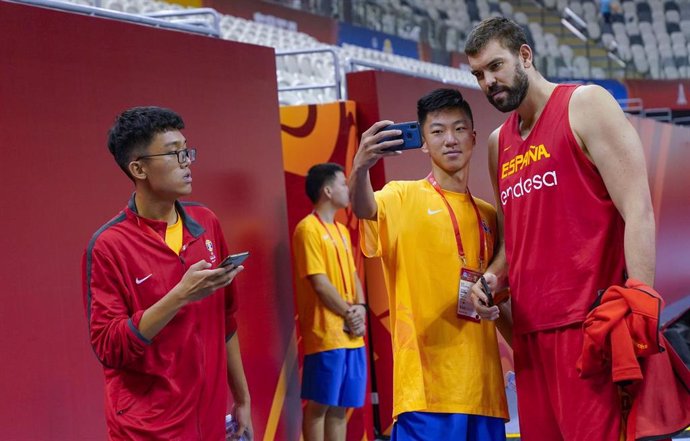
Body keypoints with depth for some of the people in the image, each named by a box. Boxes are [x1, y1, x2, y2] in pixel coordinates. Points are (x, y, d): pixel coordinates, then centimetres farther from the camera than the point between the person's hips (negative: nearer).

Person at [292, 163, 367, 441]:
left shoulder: (342, 230, 18)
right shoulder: (308, 228, -9)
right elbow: (319, 282, -14)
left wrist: (360, 308, -1)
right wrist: (348, 313, -9)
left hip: (351, 334, 8)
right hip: (325, 335, -8)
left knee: (340, 406, 10)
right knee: (319, 405, -2)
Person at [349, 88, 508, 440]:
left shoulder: (488, 215, 16)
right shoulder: (403, 198, 0)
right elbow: (364, 209, -23)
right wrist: (360, 168, -42)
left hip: (483, 383, 6)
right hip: (427, 382, -5)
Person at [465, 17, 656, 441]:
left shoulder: (586, 105, 0)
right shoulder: (498, 144, 19)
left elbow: (638, 211, -9)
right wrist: (493, 278, 5)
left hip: (590, 325, -7)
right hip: (531, 330, 7)